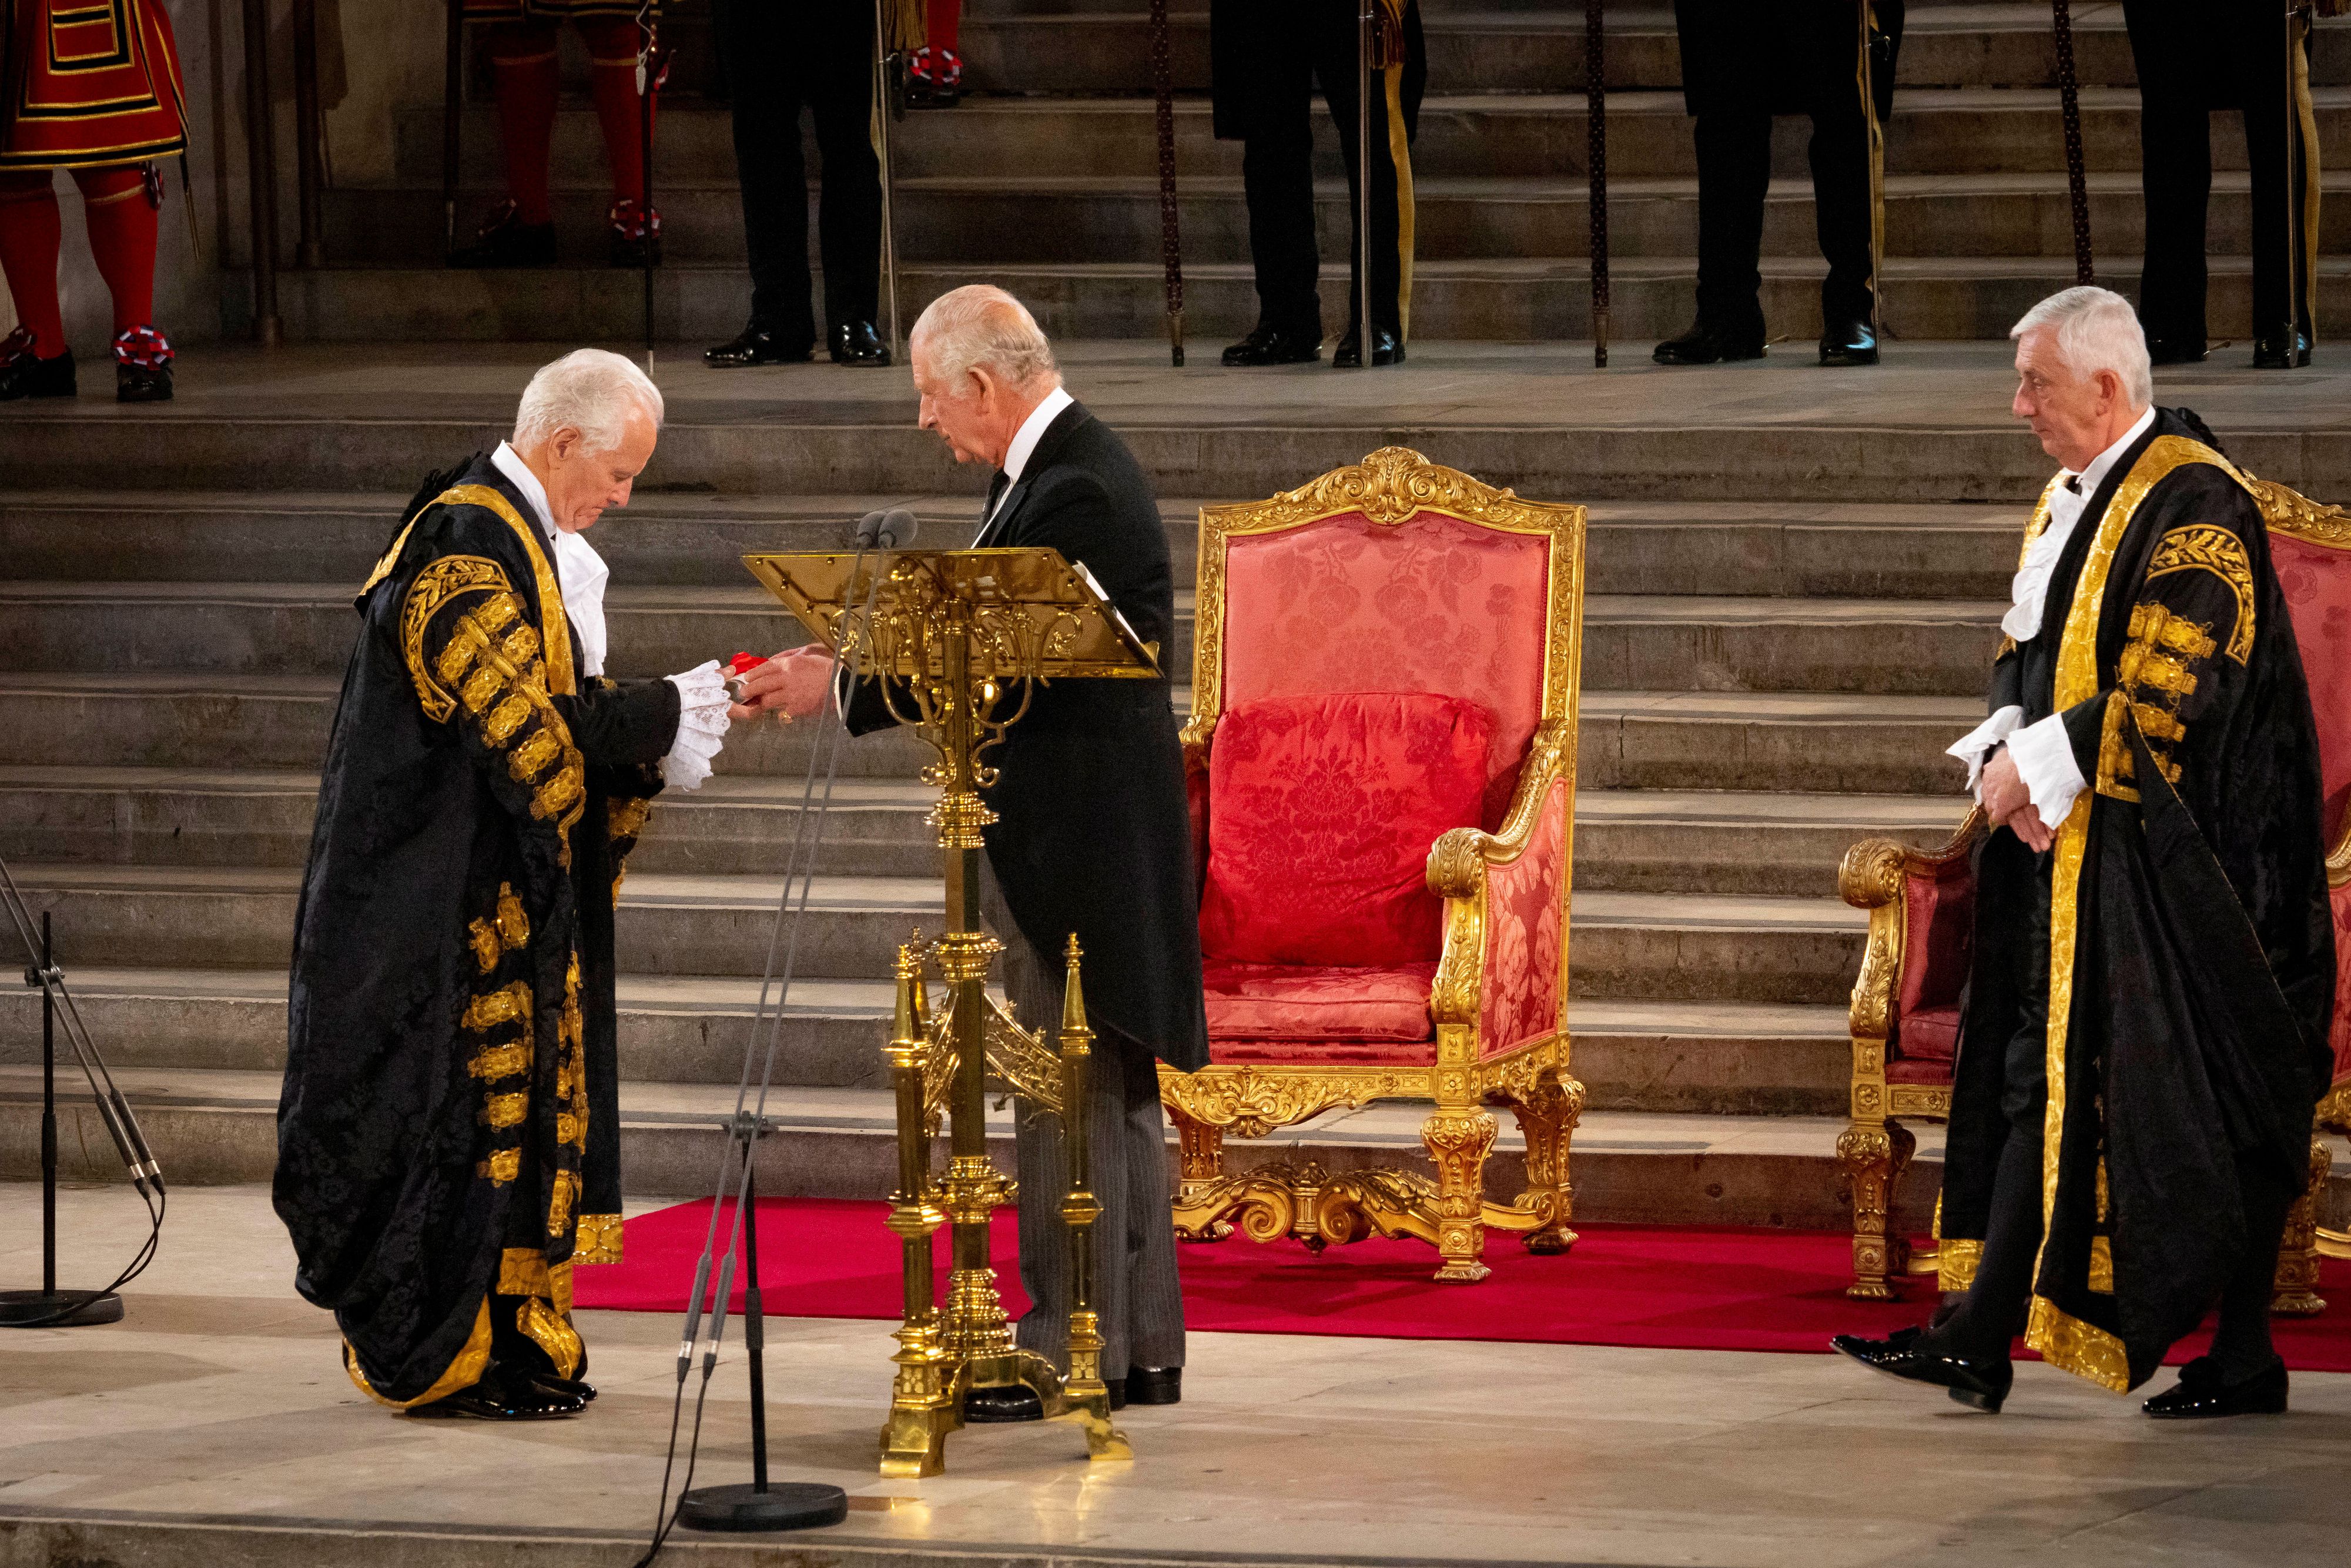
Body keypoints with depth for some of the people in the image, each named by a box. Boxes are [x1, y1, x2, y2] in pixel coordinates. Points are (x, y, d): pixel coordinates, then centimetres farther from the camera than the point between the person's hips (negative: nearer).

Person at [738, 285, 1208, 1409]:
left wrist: (841, 685, -16)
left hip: (1081, 834, -11)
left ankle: (1073, 1340, -2)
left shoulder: (1080, 492, -19)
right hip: (1079, 834, 11)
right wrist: (847, 666, 4)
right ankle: (1138, 1345, 19)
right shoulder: (1046, 468, 14)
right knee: (1111, 1086, 13)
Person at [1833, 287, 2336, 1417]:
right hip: (2060, 843, 9)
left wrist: (2039, 769, -16)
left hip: (2165, 856, -9)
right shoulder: (2071, 500, 15)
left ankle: (2244, 1363, 4)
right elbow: (2026, 655, 18)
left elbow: (2164, 693, -21)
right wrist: (2005, 755, -1)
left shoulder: (2192, 505, -14)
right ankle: (1978, 1338, 4)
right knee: (2036, 1075, 5)